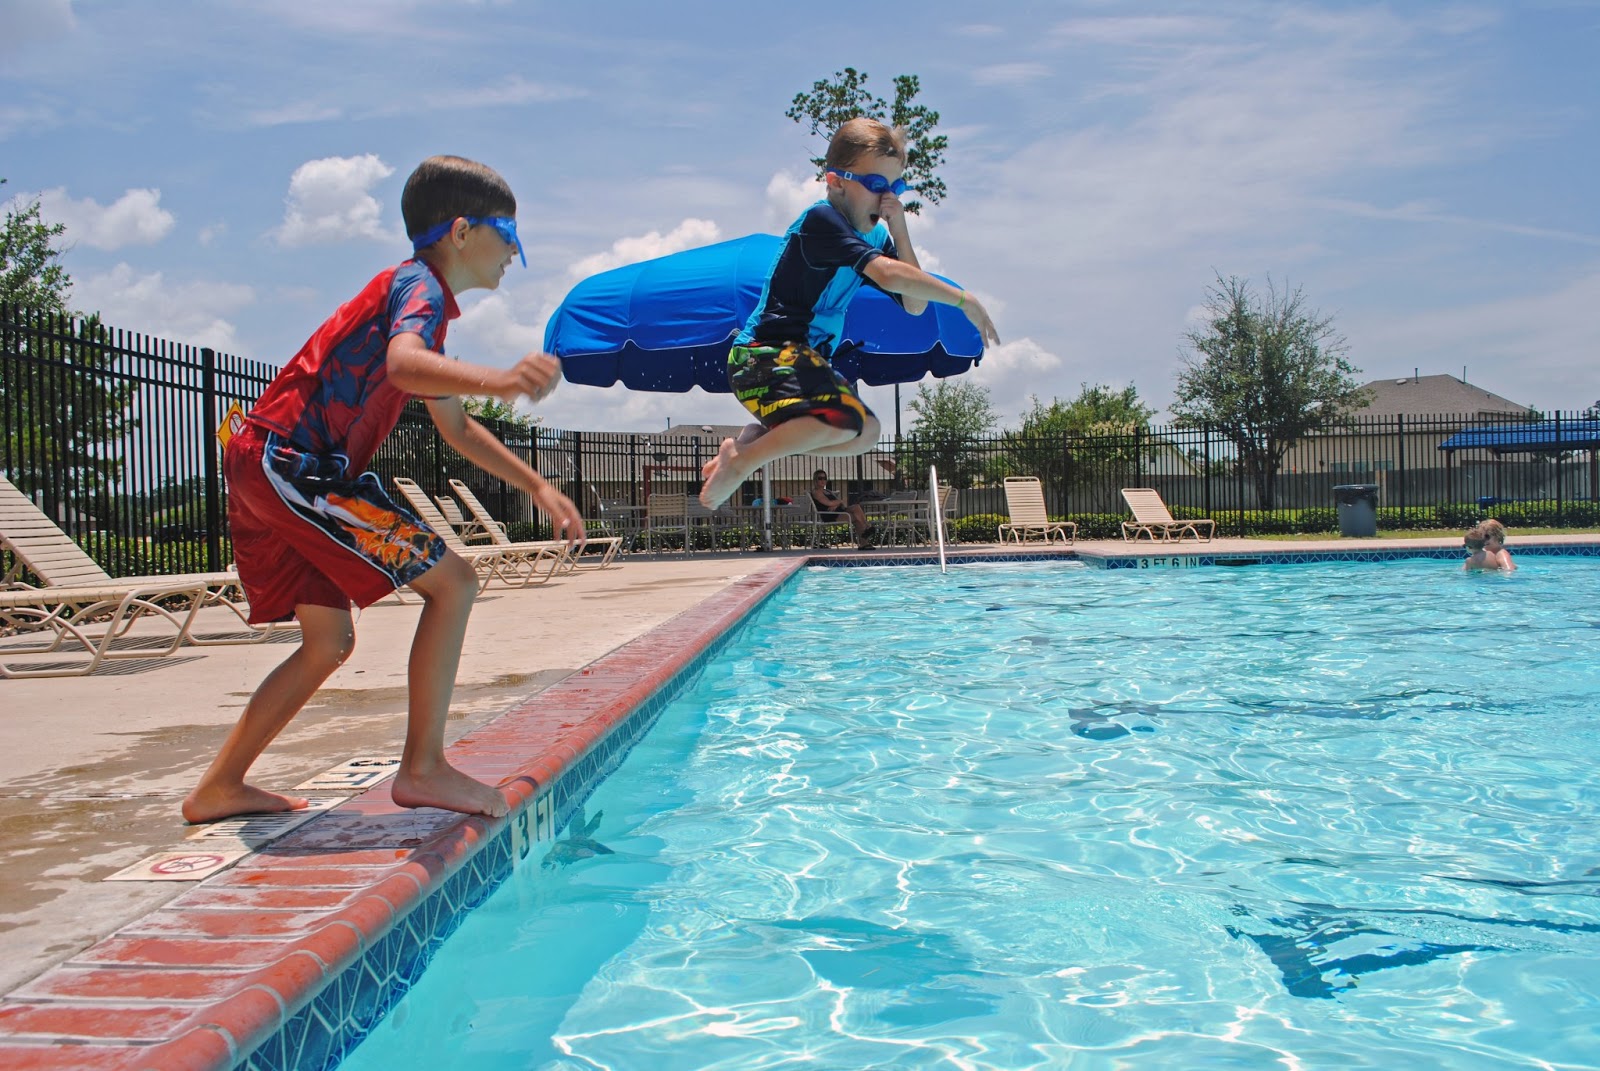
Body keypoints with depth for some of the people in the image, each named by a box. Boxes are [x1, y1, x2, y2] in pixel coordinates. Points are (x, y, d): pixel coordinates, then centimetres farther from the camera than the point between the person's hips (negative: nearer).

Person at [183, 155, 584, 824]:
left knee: (330, 642, 16)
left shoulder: (420, 296, 23)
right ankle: (423, 768, -6)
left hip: (264, 470, 10)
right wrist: (496, 381, -52)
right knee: (451, 581, -9)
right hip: (292, 466, -10)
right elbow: (402, 363, -33)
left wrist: (540, 489, 27)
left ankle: (219, 788, 23)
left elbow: (456, 429, 30)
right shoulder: (419, 285, -7)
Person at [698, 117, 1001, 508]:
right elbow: (889, 275, -29)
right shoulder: (821, 219, -16)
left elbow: (914, 304, 5)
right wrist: (963, 300, -24)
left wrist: (900, 233, -4)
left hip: (801, 359, 10)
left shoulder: (875, 235, 12)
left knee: (865, 434, 19)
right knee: (847, 419, -31)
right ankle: (739, 463, -16)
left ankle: (746, 444, 14)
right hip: (766, 355, -10)